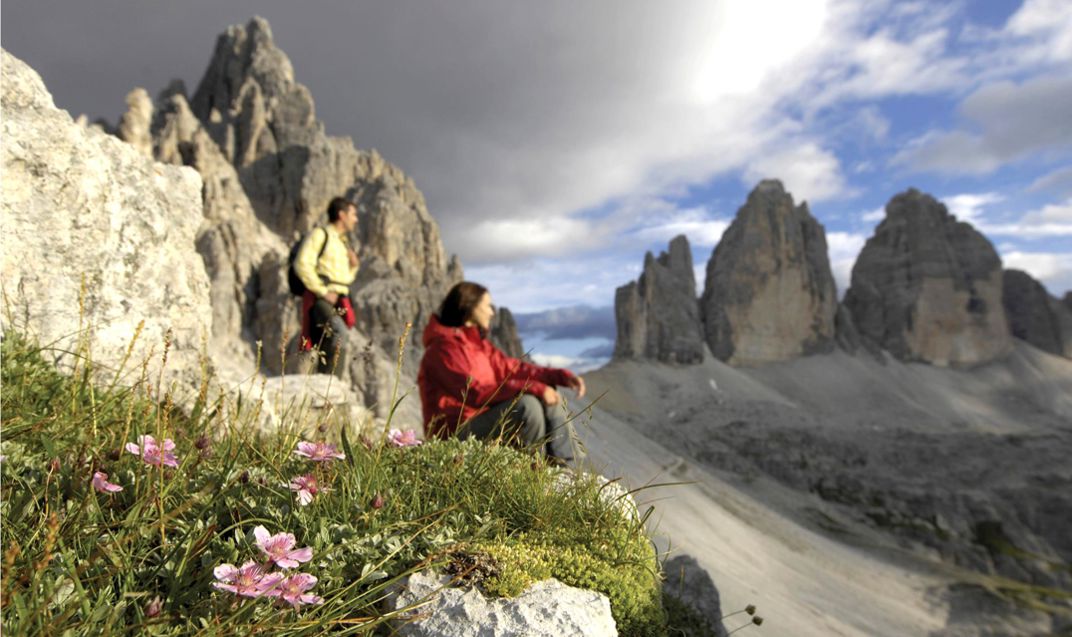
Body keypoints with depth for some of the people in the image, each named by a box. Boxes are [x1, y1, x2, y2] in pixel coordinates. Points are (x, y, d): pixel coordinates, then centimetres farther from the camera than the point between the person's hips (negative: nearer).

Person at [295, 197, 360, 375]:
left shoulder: (344, 242, 24)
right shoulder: (320, 234, -1)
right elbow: (302, 265, -13)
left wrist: (353, 266, 8)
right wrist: (323, 291, -16)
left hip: (338, 301, 8)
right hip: (320, 299, -8)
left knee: (328, 352, 8)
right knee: (338, 333, -30)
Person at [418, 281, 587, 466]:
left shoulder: (478, 343, 11)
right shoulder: (444, 347, -17)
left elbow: (512, 367, 8)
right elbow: (476, 393, -27)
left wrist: (562, 376, -2)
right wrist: (534, 388, -29)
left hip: (483, 417, 9)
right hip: (457, 430, -9)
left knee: (550, 401, 0)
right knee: (527, 405, -27)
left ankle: (569, 469, -3)